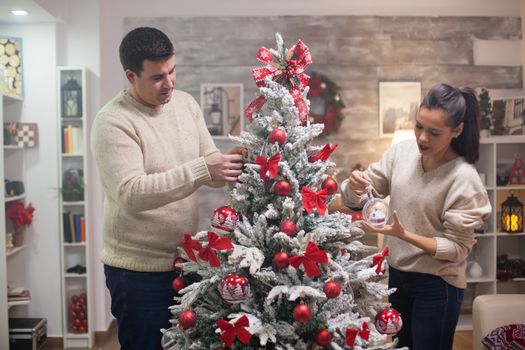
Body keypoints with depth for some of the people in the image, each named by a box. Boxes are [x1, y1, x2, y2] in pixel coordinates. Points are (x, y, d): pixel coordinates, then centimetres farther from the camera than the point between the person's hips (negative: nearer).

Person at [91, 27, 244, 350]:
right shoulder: (113, 121, -18)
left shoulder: (186, 103, 3)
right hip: (139, 271, -6)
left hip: (186, 260, 7)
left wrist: (230, 165, -19)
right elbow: (131, 194, -30)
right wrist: (202, 169, -36)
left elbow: (209, 166, 5)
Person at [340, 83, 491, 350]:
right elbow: (355, 199, -2)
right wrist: (355, 184, -25)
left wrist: (403, 235, -30)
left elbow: (457, 248, -18)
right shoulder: (401, 152, -7)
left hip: (437, 285, -5)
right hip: (397, 272, 5)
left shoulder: (464, 178, -21)